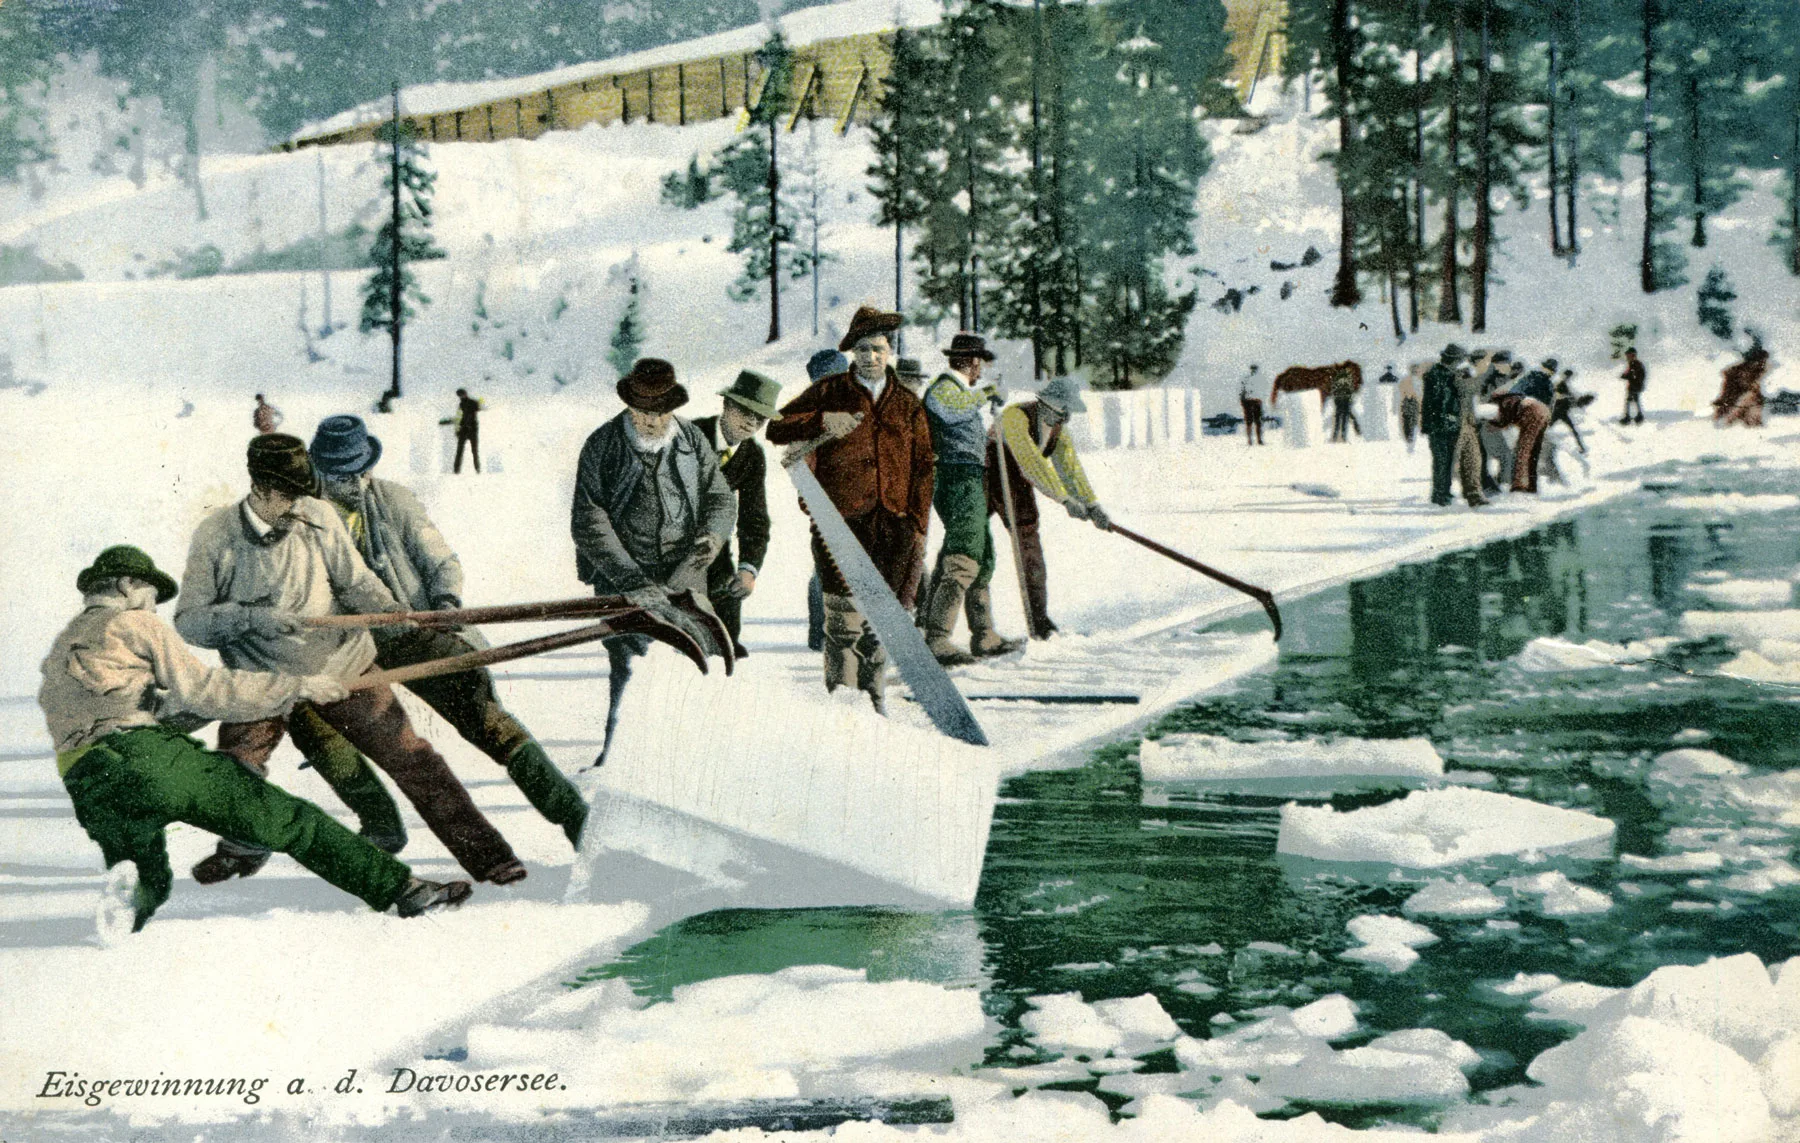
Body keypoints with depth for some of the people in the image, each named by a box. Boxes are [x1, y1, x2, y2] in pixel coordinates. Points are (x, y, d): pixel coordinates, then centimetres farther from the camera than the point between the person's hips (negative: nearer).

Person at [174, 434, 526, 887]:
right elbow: (189, 620, -13)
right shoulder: (214, 536, -12)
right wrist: (250, 617, -29)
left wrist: (389, 608, -23)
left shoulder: (318, 517, -11)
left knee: (411, 758, -2)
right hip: (265, 679, 0)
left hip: (342, 666, 0)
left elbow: (354, 581, -2)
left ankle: (485, 853, 7)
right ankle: (244, 849, 21)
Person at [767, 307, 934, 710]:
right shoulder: (830, 392, 10)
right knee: (845, 618, -9)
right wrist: (822, 423, -8)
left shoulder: (908, 405, 16)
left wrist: (918, 522, 6)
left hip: (894, 525, 3)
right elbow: (777, 428, 9)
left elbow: (923, 466, 16)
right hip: (843, 521, -3)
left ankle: (874, 696, 16)